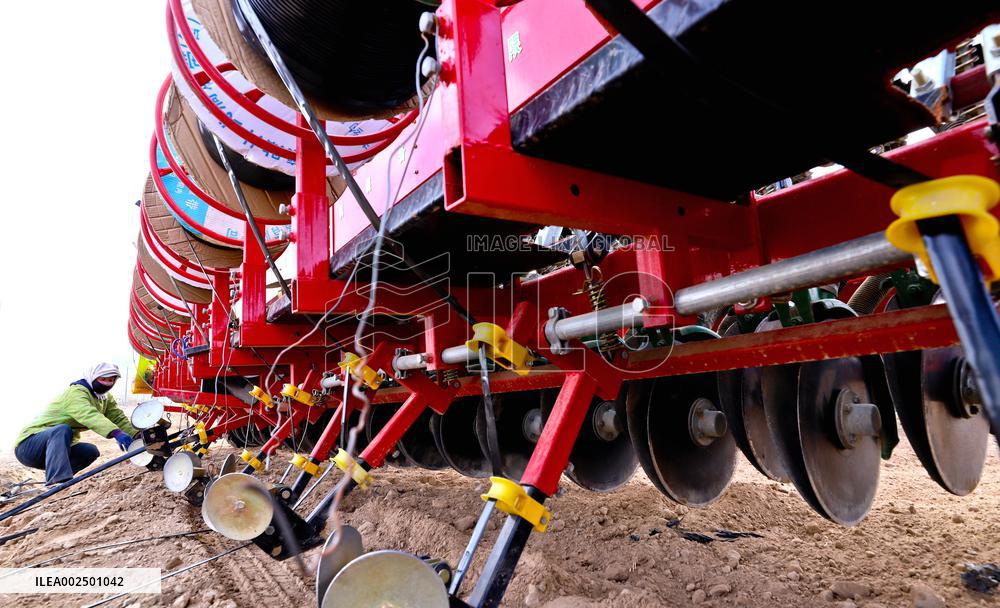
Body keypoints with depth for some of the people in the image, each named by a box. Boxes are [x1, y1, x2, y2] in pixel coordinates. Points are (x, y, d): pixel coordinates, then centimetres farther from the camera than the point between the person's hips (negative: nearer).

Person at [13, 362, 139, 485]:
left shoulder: (106, 398, 6)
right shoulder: (76, 392, -22)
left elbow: (118, 418, 1)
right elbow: (89, 415, -41)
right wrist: (116, 433, -56)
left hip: (59, 445, 8)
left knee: (91, 451, -10)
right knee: (63, 429, -34)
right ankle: (57, 480, -47)